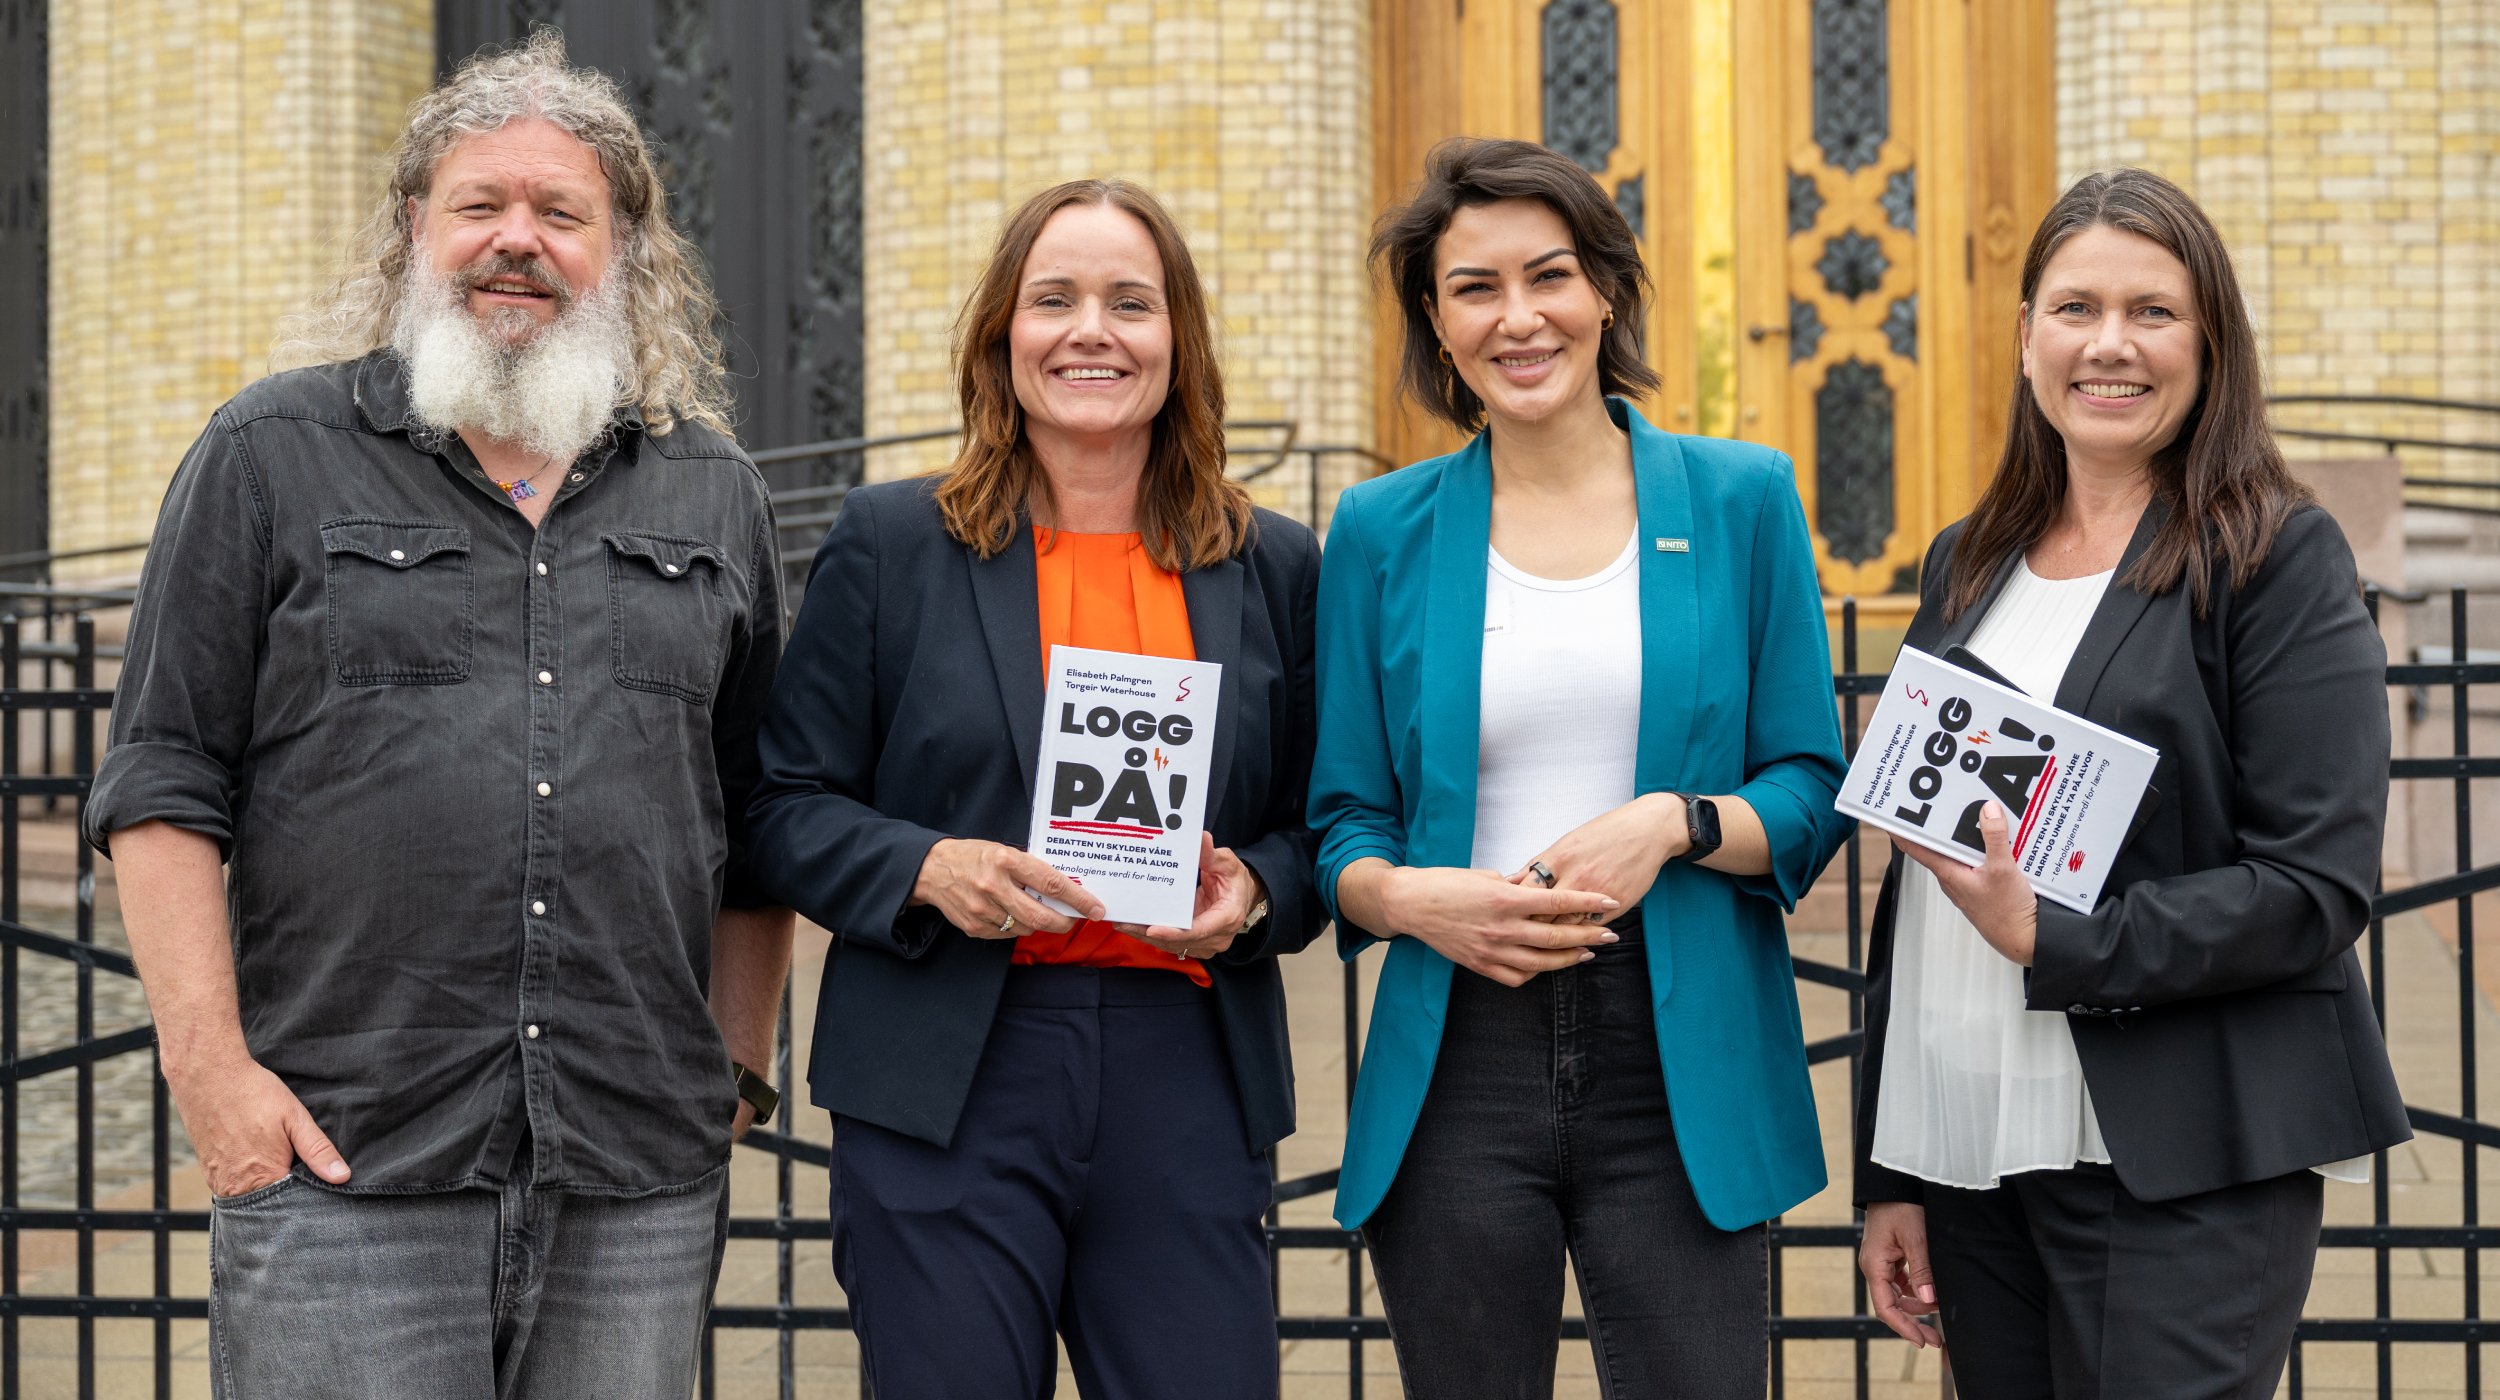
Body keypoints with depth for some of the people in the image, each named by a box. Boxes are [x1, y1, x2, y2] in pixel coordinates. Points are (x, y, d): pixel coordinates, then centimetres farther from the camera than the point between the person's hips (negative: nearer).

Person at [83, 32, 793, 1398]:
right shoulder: (273, 455, 5)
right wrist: (209, 1066, -8)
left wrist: (737, 1075, 11)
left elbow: (758, 831, 18)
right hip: (341, 1167, -3)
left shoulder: (712, 496, 14)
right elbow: (163, 786, 0)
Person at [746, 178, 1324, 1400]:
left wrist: (1252, 889, -6)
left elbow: (1318, 826, 16)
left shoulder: (1273, 568, 12)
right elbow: (788, 806, 5)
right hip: (948, 1083, -2)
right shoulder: (890, 546, 6)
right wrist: (926, 868, -13)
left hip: (1187, 1080, 2)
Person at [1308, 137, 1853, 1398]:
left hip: (1682, 1063, -1)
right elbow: (1344, 820, 8)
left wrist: (1675, 825, -14)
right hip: (1456, 1058, 1)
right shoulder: (1383, 532, 7)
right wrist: (1409, 895, -13)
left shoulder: (1740, 501, 5)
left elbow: (1812, 793, 5)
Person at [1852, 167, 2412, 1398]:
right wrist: (1888, 1170, 12)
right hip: (1968, 1156, 5)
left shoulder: (2276, 557, -4)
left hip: (2178, 1176, -5)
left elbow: (2318, 887, -11)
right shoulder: (1964, 565, 12)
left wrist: (2050, 944, -20)